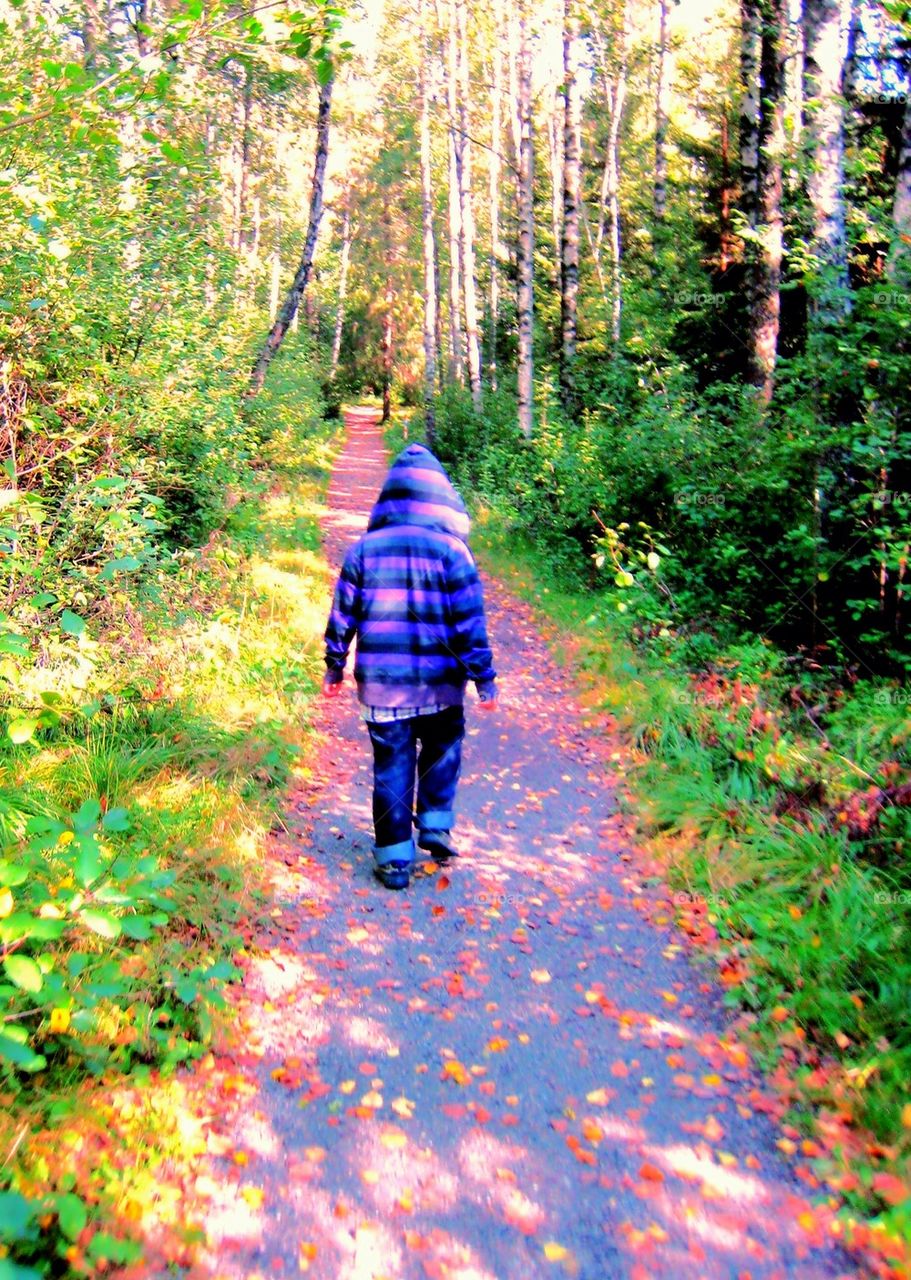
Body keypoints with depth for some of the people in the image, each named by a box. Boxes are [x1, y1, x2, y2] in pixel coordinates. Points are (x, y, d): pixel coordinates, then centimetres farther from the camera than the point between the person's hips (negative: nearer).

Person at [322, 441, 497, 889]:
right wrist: (484, 678, -1)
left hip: (380, 681, 2)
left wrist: (335, 665, 17)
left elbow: (342, 613, 6)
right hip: (438, 682, -1)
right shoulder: (450, 549, -7)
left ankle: (394, 858, 14)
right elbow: (470, 620, -7)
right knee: (441, 750, 23)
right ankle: (434, 825, 18)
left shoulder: (365, 548, 1)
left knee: (391, 766, 9)